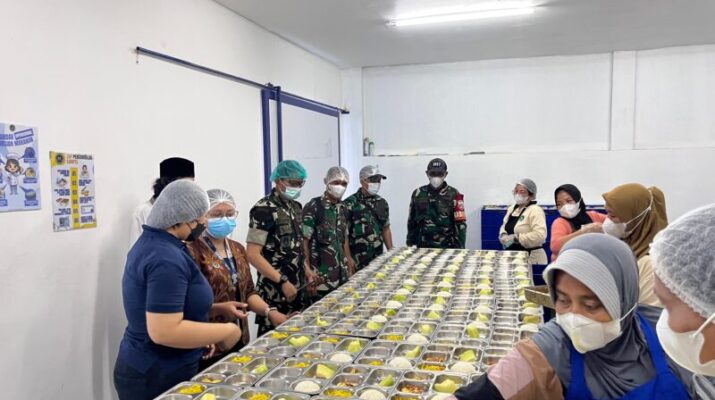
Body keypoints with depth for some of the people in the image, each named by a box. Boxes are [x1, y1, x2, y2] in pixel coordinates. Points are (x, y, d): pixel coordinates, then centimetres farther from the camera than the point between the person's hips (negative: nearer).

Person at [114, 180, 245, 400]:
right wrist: (227, 331, -20)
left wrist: (217, 309, 8)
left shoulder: (151, 243, 6)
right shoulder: (166, 258, -25)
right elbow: (164, 331, -31)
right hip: (158, 378, -9)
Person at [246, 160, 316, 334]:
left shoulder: (296, 207, 10)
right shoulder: (264, 209, -14)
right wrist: (282, 281, -21)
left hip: (297, 287, 7)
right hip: (275, 290, -7)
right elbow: (252, 254, -19)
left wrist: (306, 270, 8)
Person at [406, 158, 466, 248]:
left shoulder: (453, 195, -4)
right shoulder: (418, 194, 5)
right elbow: (411, 223, 12)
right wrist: (410, 244, 9)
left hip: (446, 249, -2)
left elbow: (460, 224, -6)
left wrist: (459, 248, -10)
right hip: (423, 249, 3)